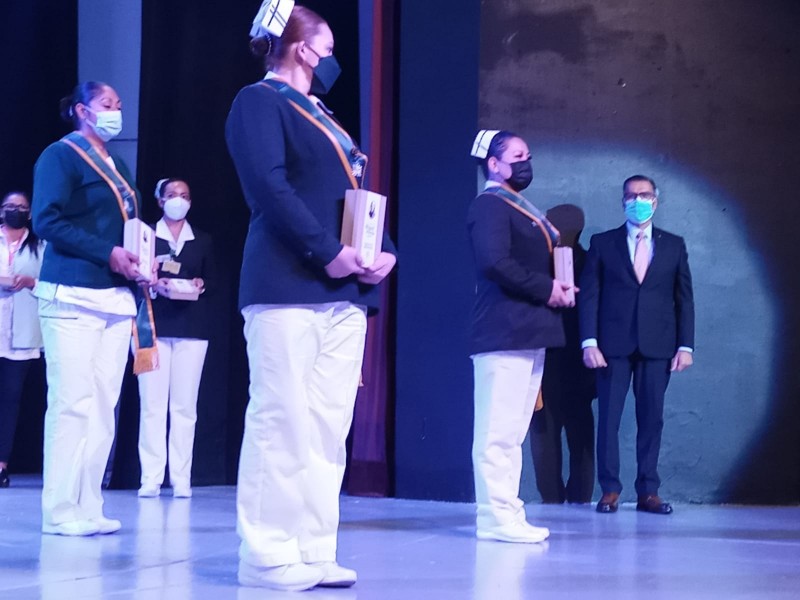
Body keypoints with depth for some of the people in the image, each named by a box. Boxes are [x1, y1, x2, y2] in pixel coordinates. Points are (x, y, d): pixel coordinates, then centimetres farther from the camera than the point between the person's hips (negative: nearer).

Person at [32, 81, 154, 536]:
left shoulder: (118, 167, 22)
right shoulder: (60, 156, -1)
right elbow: (48, 220, -13)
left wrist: (140, 262, 2)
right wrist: (108, 254, -17)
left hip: (116, 297, 7)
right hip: (73, 294, -7)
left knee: (103, 405, 4)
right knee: (73, 402, -9)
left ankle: (88, 507, 8)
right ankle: (61, 511, -4)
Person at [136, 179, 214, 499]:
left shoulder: (203, 241, 17)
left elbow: (211, 281, 15)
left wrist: (200, 284, -6)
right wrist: (153, 284, -15)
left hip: (191, 328, 2)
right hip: (154, 325, -2)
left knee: (185, 405, -3)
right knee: (152, 404, -6)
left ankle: (181, 479, -2)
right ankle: (151, 478, -5)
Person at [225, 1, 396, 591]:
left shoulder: (321, 115, 25)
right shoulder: (259, 101, -1)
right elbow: (270, 186, -15)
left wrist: (384, 251, 1)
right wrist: (328, 252, -19)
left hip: (346, 291, 8)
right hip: (288, 286, -8)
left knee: (328, 426, 5)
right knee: (282, 421, -9)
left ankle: (313, 550, 8)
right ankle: (267, 555, -3)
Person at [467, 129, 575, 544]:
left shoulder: (522, 210, 22)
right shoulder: (490, 205, -7)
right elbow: (494, 263, -21)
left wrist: (557, 288, 3)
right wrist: (546, 289, -14)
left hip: (529, 333, 10)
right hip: (503, 334, -10)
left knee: (512, 432, 11)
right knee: (498, 432, -9)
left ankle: (508, 514, 15)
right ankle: (496, 517, -7)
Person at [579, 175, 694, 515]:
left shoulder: (674, 245, 12)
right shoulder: (603, 243, 8)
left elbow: (684, 298, 9)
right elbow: (589, 295, 2)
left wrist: (685, 345, 1)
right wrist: (589, 342, -8)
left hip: (657, 346, 1)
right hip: (614, 344, -1)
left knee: (651, 419, 2)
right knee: (609, 417, -2)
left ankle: (648, 492, 7)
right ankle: (610, 490, 3)